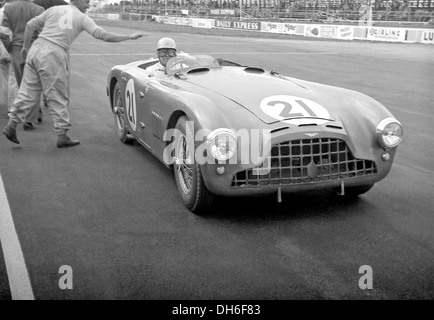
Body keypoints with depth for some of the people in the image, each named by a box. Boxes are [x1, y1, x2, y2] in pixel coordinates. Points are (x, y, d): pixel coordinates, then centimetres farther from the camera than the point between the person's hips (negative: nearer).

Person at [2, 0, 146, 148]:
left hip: (35, 49, 5)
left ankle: (11, 126, 11)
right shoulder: (82, 18, 3)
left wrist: (25, 47, 27)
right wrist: (130, 36, 0)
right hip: (54, 55, -5)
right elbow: (103, 35, -5)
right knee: (58, 98, 3)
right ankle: (62, 136, 8)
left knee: (28, 92, 12)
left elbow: (30, 25, 15)